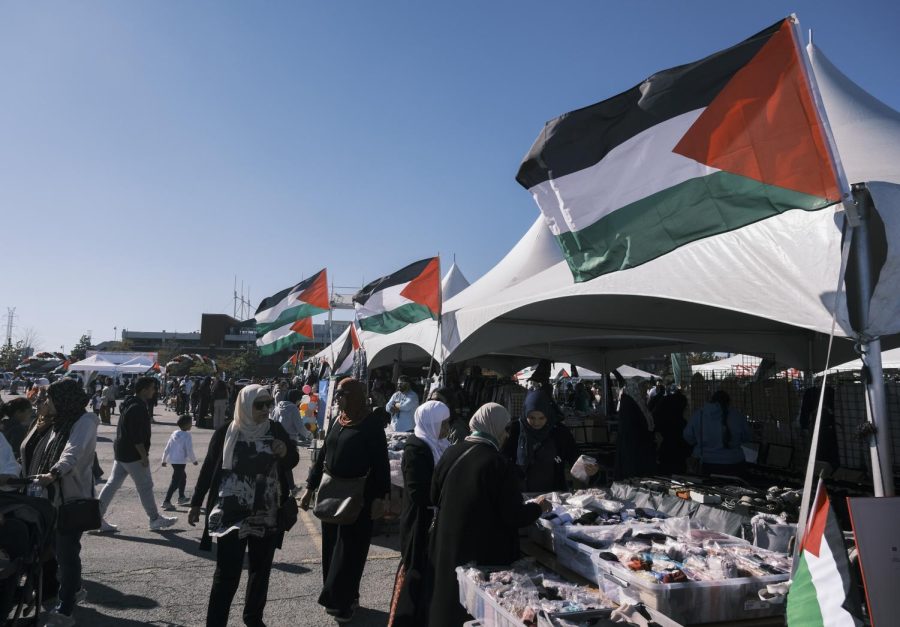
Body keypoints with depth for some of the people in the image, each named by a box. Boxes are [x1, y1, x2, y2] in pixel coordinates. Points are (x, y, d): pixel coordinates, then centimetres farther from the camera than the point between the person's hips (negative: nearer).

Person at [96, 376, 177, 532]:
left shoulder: (130, 404, 12)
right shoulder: (138, 408, -21)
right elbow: (137, 437, -25)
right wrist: (144, 456, -19)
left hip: (121, 453, 10)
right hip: (133, 455, -10)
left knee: (112, 484, 12)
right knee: (145, 486, 2)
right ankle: (155, 519, 13)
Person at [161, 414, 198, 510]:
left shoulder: (174, 433, 8)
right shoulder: (187, 436, -14)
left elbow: (167, 448, 12)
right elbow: (189, 450, -13)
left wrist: (164, 459, 21)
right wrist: (194, 460, 2)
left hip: (172, 460, 9)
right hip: (180, 461, -9)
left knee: (183, 476, 24)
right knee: (175, 481, -5)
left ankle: (181, 497, 34)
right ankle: (167, 501, -8)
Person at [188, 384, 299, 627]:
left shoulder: (276, 430, -1)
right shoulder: (225, 432, -7)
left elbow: (292, 462, 8)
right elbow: (208, 469, 2)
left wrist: (286, 452, -14)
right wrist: (196, 504, 7)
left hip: (267, 516, 3)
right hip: (231, 515, -3)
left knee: (261, 569, 15)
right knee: (227, 573, -4)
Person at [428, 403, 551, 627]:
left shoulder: (451, 453, -4)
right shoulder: (497, 464, -21)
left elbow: (435, 497, 8)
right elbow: (514, 516, -17)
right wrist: (539, 507, 2)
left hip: (448, 548, 5)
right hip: (486, 553, -5)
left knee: (448, 604, 21)